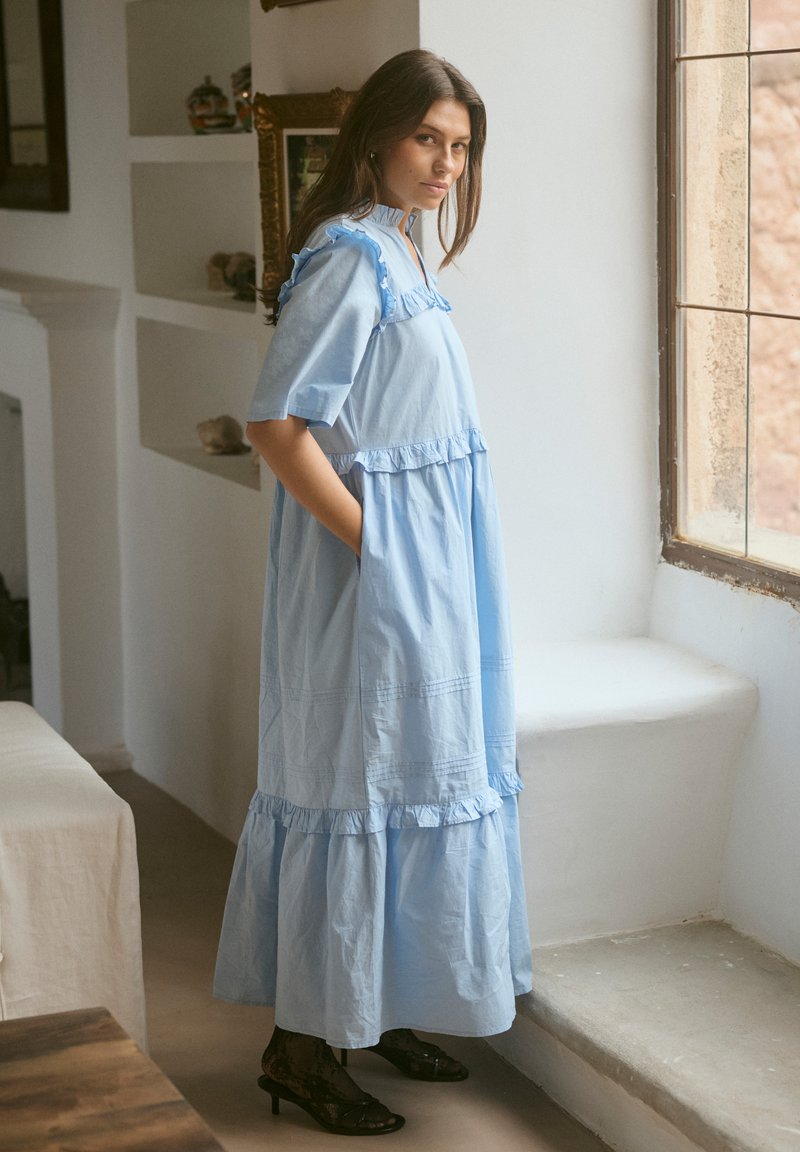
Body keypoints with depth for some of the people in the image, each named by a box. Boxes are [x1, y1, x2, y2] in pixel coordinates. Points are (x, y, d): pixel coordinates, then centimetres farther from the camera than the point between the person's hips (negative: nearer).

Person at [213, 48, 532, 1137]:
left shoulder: (397, 252, 13)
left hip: (421, 572, 10)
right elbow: (276, 422, -23)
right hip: (375, 570, -10)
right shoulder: (350, 255, -16)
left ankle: (373, 1006, 29)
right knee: (355, 783, -3)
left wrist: (416, 552, 14)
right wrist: (368, 539, -19)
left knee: (409, 778, 16)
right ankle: (304, 1045, 8)